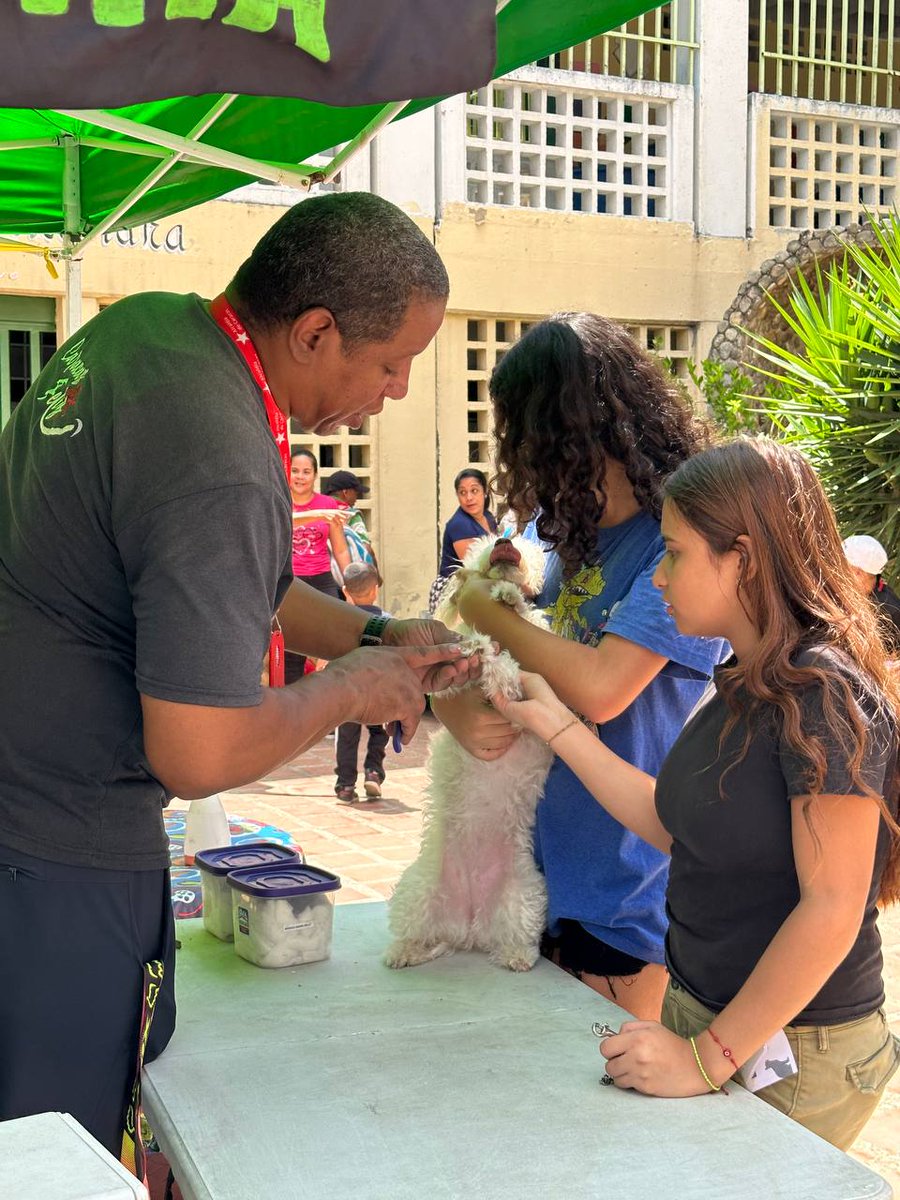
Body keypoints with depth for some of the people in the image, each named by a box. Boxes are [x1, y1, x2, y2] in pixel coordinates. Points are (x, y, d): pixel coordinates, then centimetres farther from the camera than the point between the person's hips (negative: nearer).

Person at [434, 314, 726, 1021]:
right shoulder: (555, 531, 6)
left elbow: (600, 689, -27)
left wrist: (490, 615, -12)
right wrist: (456, 709, -17)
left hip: (627, 896, -7)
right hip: (535, 874, 7)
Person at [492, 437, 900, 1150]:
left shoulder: (824, 692, -22)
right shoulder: (741, 686, 6)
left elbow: (832, 907, -23)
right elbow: (670, 824, 9)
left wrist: (709, 1058, -21)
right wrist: (551, 722, 8)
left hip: (796, 1058, -8)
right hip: (701, 1012, 8)